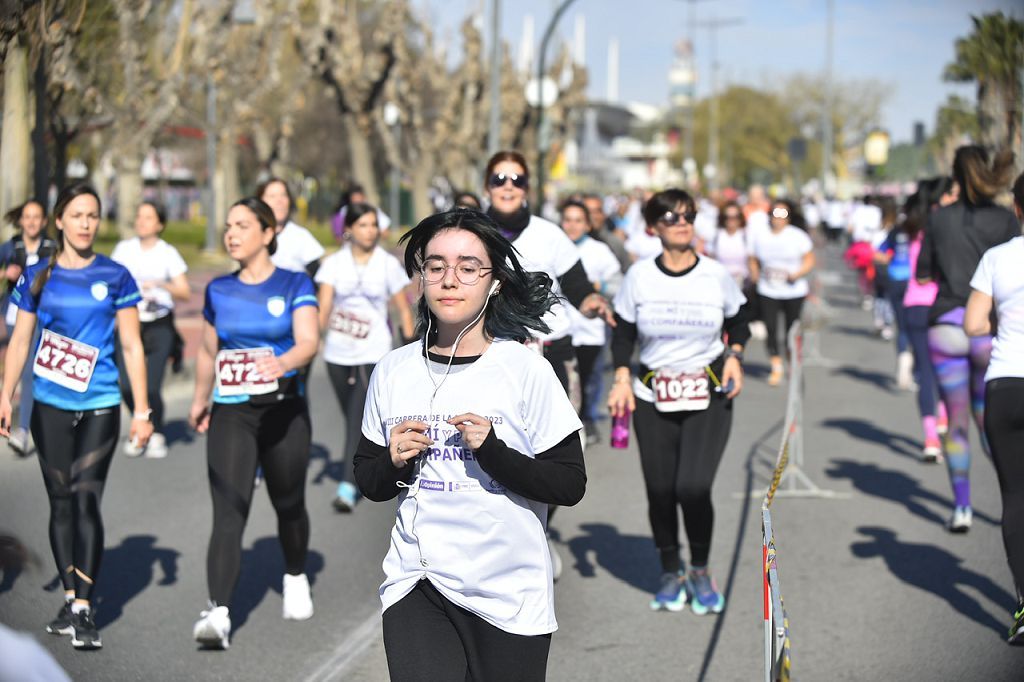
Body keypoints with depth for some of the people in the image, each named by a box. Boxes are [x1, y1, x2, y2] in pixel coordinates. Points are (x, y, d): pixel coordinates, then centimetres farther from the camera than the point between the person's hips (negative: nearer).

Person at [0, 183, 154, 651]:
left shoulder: (115, 277, 1)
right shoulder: (38, 277, 5)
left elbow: (132, 347, 2)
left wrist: (142, 410, -1)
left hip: (100, 406, -2)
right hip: (50, 406, 2)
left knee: (87, 501, -9)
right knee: (61, 502, 7)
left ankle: (84, 611, -9)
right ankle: (70, 598, 17)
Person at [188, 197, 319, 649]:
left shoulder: (294, 285, -3)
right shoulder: (218, 291, 8)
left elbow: (309, 341, -18)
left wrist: (283, 363, -39)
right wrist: (200, 400, 28)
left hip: (284, 412, -1)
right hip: (230, 414, 1)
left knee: (288, 505, 14)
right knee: (227, 515, -13)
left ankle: (295, 579, 42)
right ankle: (218, 613, -22)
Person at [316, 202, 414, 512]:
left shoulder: (389, 264, 0)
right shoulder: (334, 263, 1)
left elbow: (404, 309, 5)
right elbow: (324, 306, -7)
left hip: (373, 353, -3)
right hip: (337, 352, 3)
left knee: (359, 417, -15)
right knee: (352, 417, 14)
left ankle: (347, 486, -18)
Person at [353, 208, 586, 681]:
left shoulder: (527, 371, -6)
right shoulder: (393, 371, 5)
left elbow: (570, 485, -7)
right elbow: (368, 481, 14)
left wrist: (493, 452, -20)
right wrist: (394, 463, -7)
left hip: (508, 593, -2)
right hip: (416, 586, 2)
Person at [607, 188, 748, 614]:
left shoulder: (716, 275, -2)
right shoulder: (639, 277, -2)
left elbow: (738, 325, 12)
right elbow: (622, 333, 6)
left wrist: (734, 356, -7)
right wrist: (622, 378, -8)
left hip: (710, 400, -1)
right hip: (653, 400, 1)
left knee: (693, 487, -16)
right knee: (660, 491, 1)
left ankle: (700, 571, 9)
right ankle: (671, 573, 25)